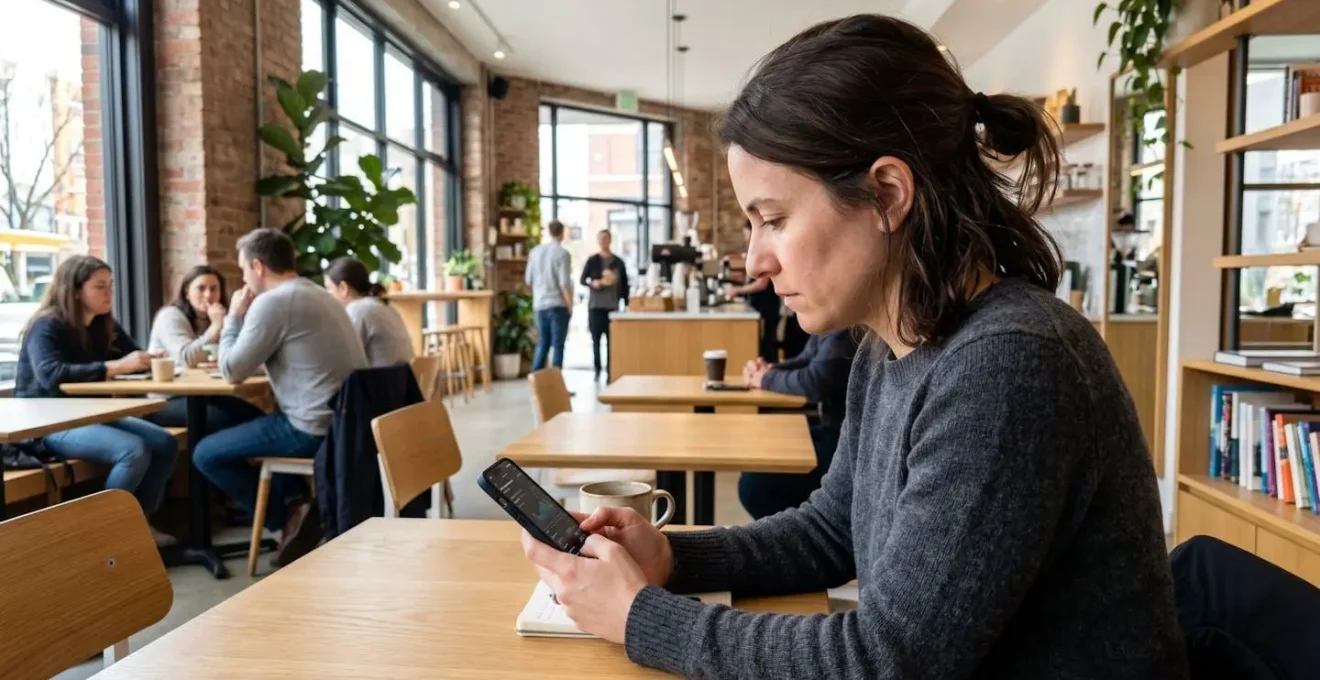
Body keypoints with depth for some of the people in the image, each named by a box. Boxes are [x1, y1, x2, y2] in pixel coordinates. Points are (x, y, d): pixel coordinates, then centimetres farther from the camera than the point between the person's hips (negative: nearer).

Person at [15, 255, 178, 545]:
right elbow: (51, 375, -31)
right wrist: (116, 367, -39)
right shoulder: (47, 326, -15)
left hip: (91, 416, 8)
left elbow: (135, 360, 13)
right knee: (134, 451, -29)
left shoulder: (104, 325, 9)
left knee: (165, 444, -9)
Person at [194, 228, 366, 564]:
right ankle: (297, 502, 19)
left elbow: (232, 371, -8)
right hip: (348, 420, 9)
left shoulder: (272, 301, -12)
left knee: (206, 454, 5)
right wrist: (243, 317, 18)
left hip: (316, 428, -9)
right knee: (251, 425, 34)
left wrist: (234, 316, 5)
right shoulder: (319, 295, 17)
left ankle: (288, 518, 5)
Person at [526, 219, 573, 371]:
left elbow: (528, 280, 10)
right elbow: (564, 284, -15)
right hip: (558, 304, -5)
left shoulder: (535, 251, 6)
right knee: (558, 345, 1)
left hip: (540, 304, 5)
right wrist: (570, 306, -6)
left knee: (542, 343, 15)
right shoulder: (562, 253, -10)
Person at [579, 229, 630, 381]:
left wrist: (626, 303, 2)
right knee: (596, 339, 1)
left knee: (612, 340, -4)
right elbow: (583, 280, 7)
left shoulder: (618, 262, 6)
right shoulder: (592, 260, 5)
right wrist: (592, 283, -13)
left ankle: (609, 371, 0)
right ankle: (597, 370, 11)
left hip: (613, 306, 0)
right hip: (595, 305, 0)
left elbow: (625, 285, 8)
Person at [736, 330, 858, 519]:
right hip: (832, 424, 10)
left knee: (754, 484, -14)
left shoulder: (844, 330, -21)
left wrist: (767, 378, -8)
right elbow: (807, 361, 20)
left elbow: (815, 383, -25)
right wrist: (769, 369, 1)